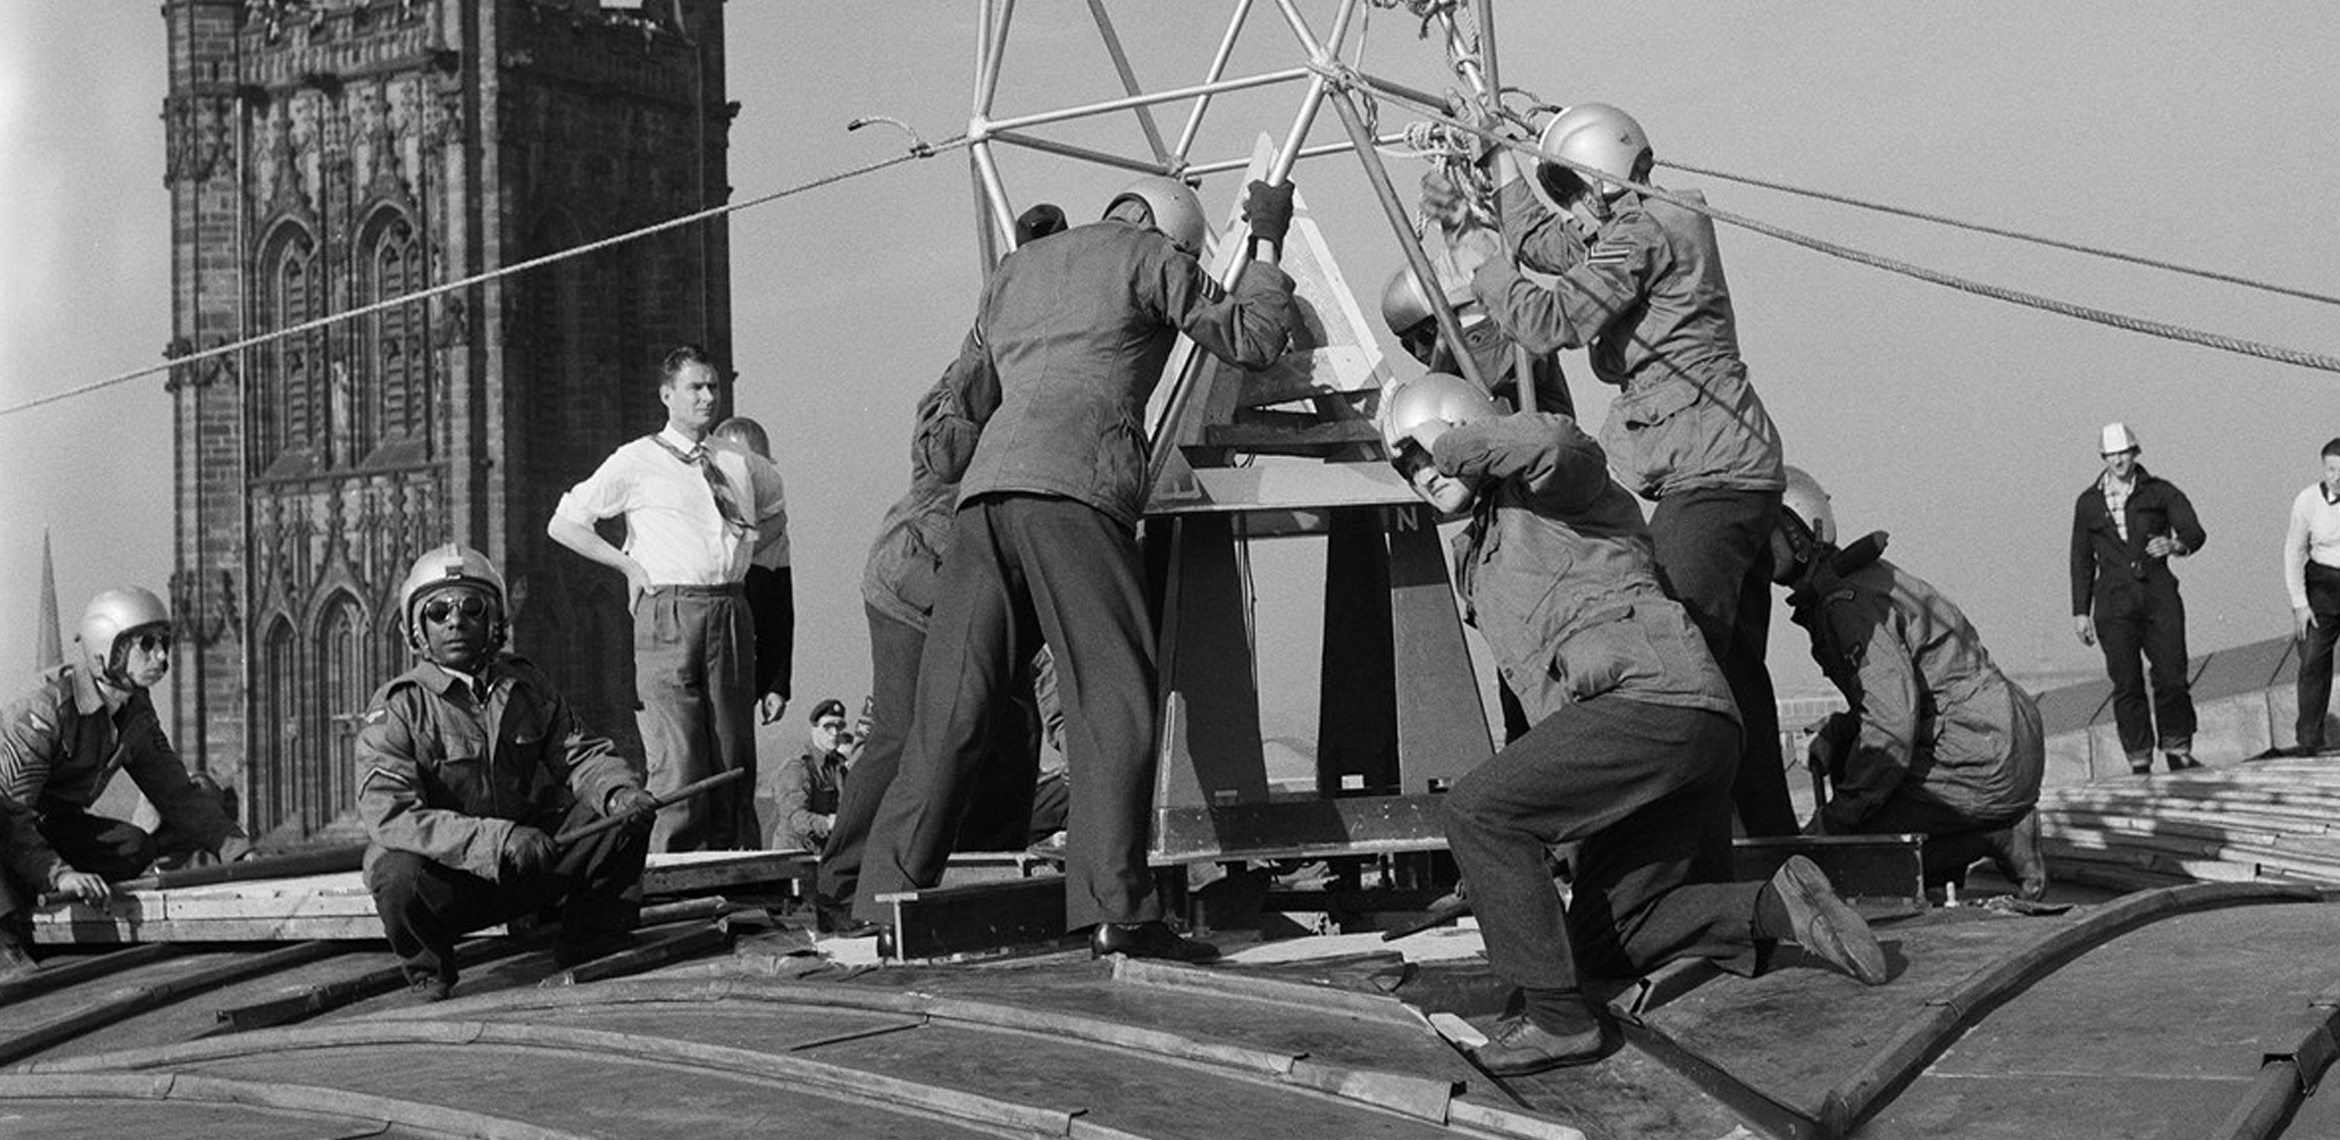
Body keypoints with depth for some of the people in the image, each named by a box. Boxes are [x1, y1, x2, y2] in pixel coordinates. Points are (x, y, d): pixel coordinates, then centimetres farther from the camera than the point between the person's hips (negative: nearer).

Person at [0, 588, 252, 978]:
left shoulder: (136, 711, 0)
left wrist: (237, 849, -5)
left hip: (56, 828, 8)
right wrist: (57, 874, -44)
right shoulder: (47, 705, -25)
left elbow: (176, 792, 8)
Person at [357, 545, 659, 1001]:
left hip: (529, 863, 4)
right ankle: (429, 974, -4)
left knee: (628, 821, -11)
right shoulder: (396, 709, -13)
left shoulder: (526, 685, 6)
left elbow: (579, 753, 5)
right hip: (445, 877, -4)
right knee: (400, 875, -37)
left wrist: (618, 790, -21)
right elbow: (389, 814, -25)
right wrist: (498, 840, -36)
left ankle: (589, 954, 7)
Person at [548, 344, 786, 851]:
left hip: (731, 612, 5)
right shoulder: (636, 462, 4)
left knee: (735, 756, 2)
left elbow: (775, 513, 36)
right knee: (679, 762, -12)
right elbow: (563, 524, 6)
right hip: (669, 614, -5)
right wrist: (629, 565, 0)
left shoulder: (737, 463, 17)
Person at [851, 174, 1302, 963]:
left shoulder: (1016, 269, 32)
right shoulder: (1146, 255, 13)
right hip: (1072, 489, -6)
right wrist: (1267, 247, 25)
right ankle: (1116, 910, -17)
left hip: (984, 488, 6)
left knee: (952, 705, 4)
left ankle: (890, 898, 0)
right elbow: (1252, 339, 14)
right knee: (1112, 696, -8)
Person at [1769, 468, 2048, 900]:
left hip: (1990, 767, -10)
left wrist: (1832, 819, -17)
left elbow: (1893, 722, -23)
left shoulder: (1847, 602, -16)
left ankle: (1997, 838, -4)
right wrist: (1835, 733, 7)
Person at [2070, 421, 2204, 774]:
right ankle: (2139, 762, 3)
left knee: (2172, 678, -6)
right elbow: (2081, 560, 14)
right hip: (2114, 604, 1)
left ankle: (2178, 751, 11)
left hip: (2159, 597, -1)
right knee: (2127, 685, -3)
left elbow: (2194, 531, -3)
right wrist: (2080, 611, 7)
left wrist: (2175, 544, -26)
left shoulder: (2160, 493, 8)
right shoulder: (2088, 503, 12)